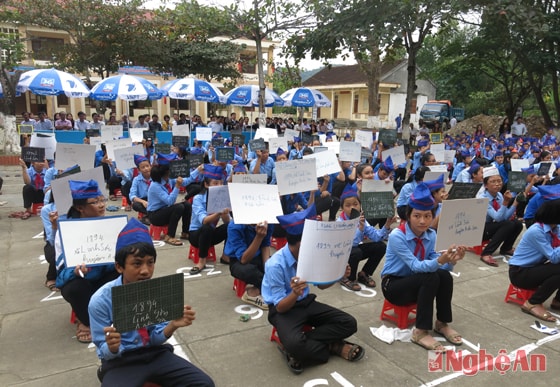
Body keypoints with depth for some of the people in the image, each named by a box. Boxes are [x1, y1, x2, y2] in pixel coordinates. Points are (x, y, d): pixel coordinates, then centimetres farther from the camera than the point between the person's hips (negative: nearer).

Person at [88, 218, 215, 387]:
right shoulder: (101, 301, -16)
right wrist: (112, 347, -32)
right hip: (120, 362, -3)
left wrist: (172, 325, -23)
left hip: (155, 353, 3)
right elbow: (105, 353, -9)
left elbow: (156, 338, -2)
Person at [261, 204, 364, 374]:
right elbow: (280, 307, -21)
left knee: (349, 323, -9)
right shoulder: (275, 265, -26)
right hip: (283, 308, -6)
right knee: (294, 343, -38)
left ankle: (299, 350, -11)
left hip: (306, 302, 7)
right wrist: (294, 294, -42)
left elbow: (322, 285, 7)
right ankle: (333, 347, -8)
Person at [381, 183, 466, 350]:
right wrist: (440, 260, -49)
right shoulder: (397, 236, -24)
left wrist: (451, 260, -29)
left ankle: (442, 324, -5)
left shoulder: (430, 235, -5)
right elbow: (416, 266, -32)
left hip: (417, 282, 6)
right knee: (431, 277, -31)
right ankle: (421, 332, -24)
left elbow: (438, 265, -8)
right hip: (393, 284, -5)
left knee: (445, 276, -23)